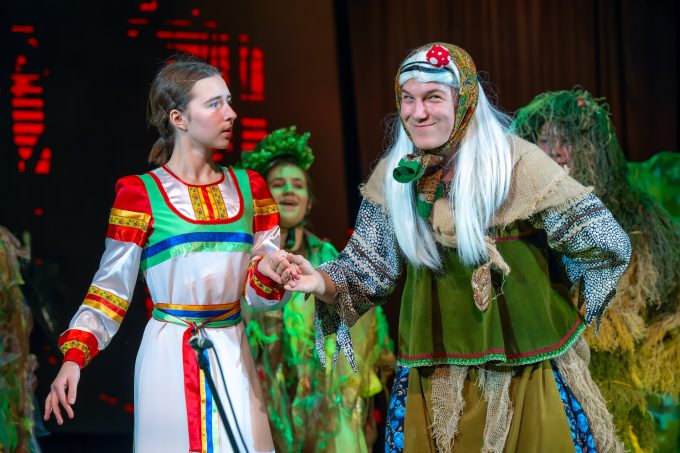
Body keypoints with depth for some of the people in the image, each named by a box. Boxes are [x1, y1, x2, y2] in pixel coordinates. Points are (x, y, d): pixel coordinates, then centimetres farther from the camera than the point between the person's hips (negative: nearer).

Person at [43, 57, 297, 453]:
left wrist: (267, 271, -14)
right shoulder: (141, 195, -4)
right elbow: (110, 290, -3)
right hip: (171, 357, -4)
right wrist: (74, 358, -15)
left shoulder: (248, 188, 8)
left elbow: (261, 294, 9)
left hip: (234, 356, 4)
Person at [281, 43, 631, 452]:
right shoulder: (395, 175, 1)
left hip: (527, 376, -3)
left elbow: (609, 244, -11)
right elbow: (368, 269, 1)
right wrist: (323, 283, -19)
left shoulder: (514, 162, -12)